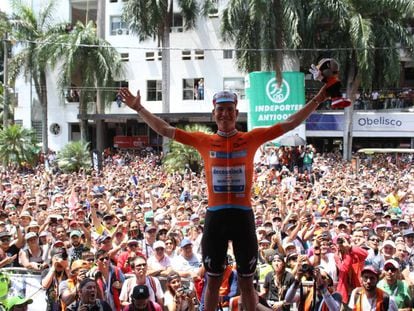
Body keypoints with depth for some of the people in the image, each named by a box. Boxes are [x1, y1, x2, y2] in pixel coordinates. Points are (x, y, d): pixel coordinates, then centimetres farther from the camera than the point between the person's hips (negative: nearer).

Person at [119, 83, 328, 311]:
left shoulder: (252, 138, 1)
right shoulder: (204, 141, 3)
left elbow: (289, 124, 2)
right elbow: (164, 129, 6)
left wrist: (316, 101, -3)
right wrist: (139, 108, 4)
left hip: (243, 215, -1)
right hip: (215, 216, 1)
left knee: (246, 283, 12)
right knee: (213, 282, 13)